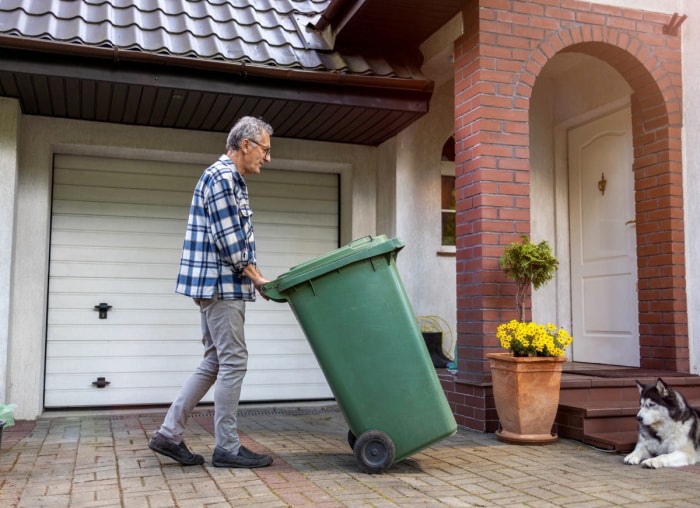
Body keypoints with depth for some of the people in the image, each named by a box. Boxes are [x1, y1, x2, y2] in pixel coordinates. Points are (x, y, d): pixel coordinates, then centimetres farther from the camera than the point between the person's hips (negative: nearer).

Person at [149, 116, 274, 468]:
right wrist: (256, 278, -9)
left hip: (218, 285, 10)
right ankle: (227, 448, 5)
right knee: (233, 362, -4)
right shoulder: (222, 176, -13)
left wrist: (254, 277, 13)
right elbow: (229, 242, -19)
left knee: (215, 362, 12)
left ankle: (169, 433, 16)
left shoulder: (228, 178, 19)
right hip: (221, 284, -10)